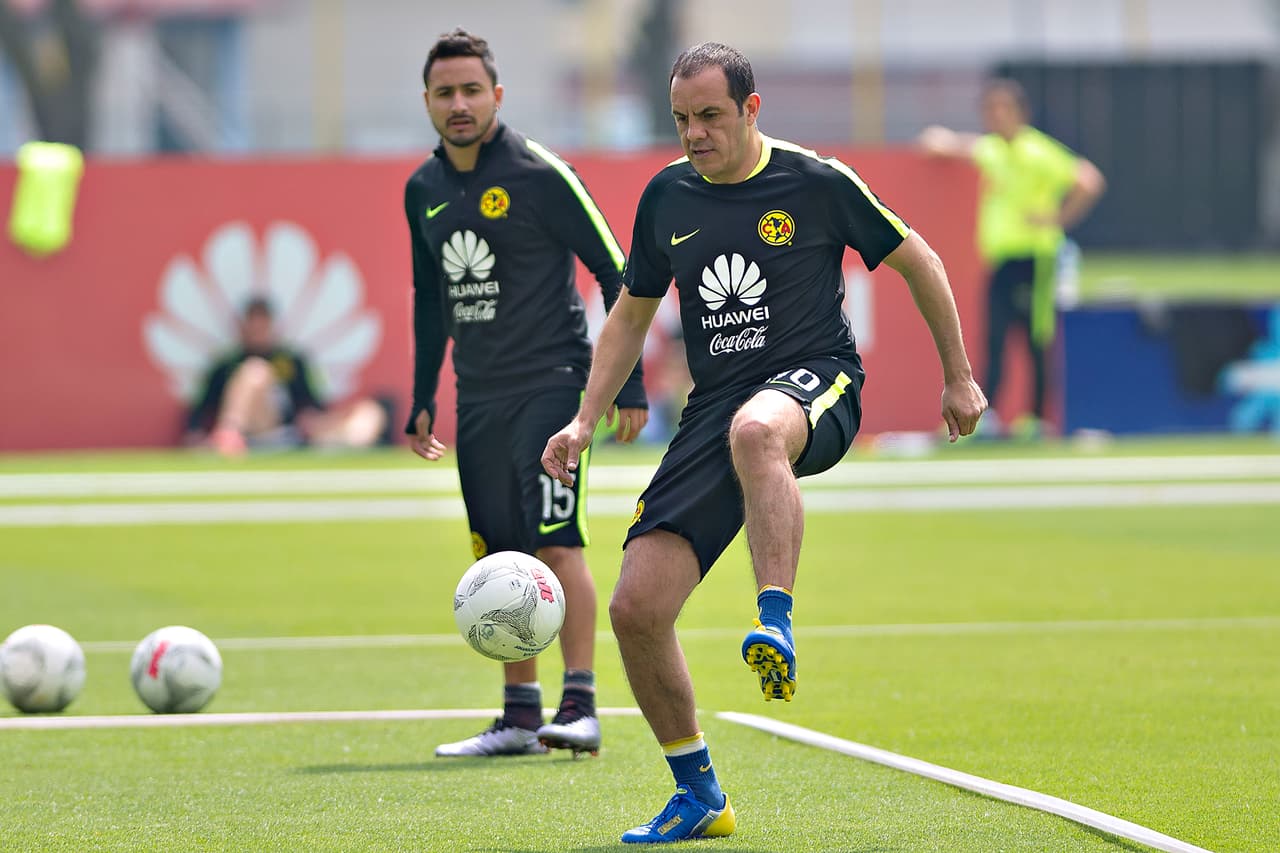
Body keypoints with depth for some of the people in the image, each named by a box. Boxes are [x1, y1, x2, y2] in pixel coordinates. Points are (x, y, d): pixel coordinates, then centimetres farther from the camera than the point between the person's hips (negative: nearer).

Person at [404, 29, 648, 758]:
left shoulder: (540, 174, -9)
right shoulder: (424, 191, 10)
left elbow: (616, 273, -7)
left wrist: (630, 385, -10)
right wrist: (422, 400, 19)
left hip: (551, 385, -6)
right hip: (479, 397, 6)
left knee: (556, 541, -14)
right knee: (501, 558, 5)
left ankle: (581, 709, -14)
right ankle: (520, 716, 10)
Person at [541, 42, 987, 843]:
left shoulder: (818, 183, -4)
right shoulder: (667, 197, 8)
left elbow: (916, 260, 8)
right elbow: (633, 313, 21)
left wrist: (959, 376, 10)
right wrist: (585, 422, 11)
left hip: (815, 386, -5)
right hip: (714, 408, 5)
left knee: (754, 431, -45)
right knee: (637, 607, -8)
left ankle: (776, 626, -48)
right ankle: (699, 796, 9)